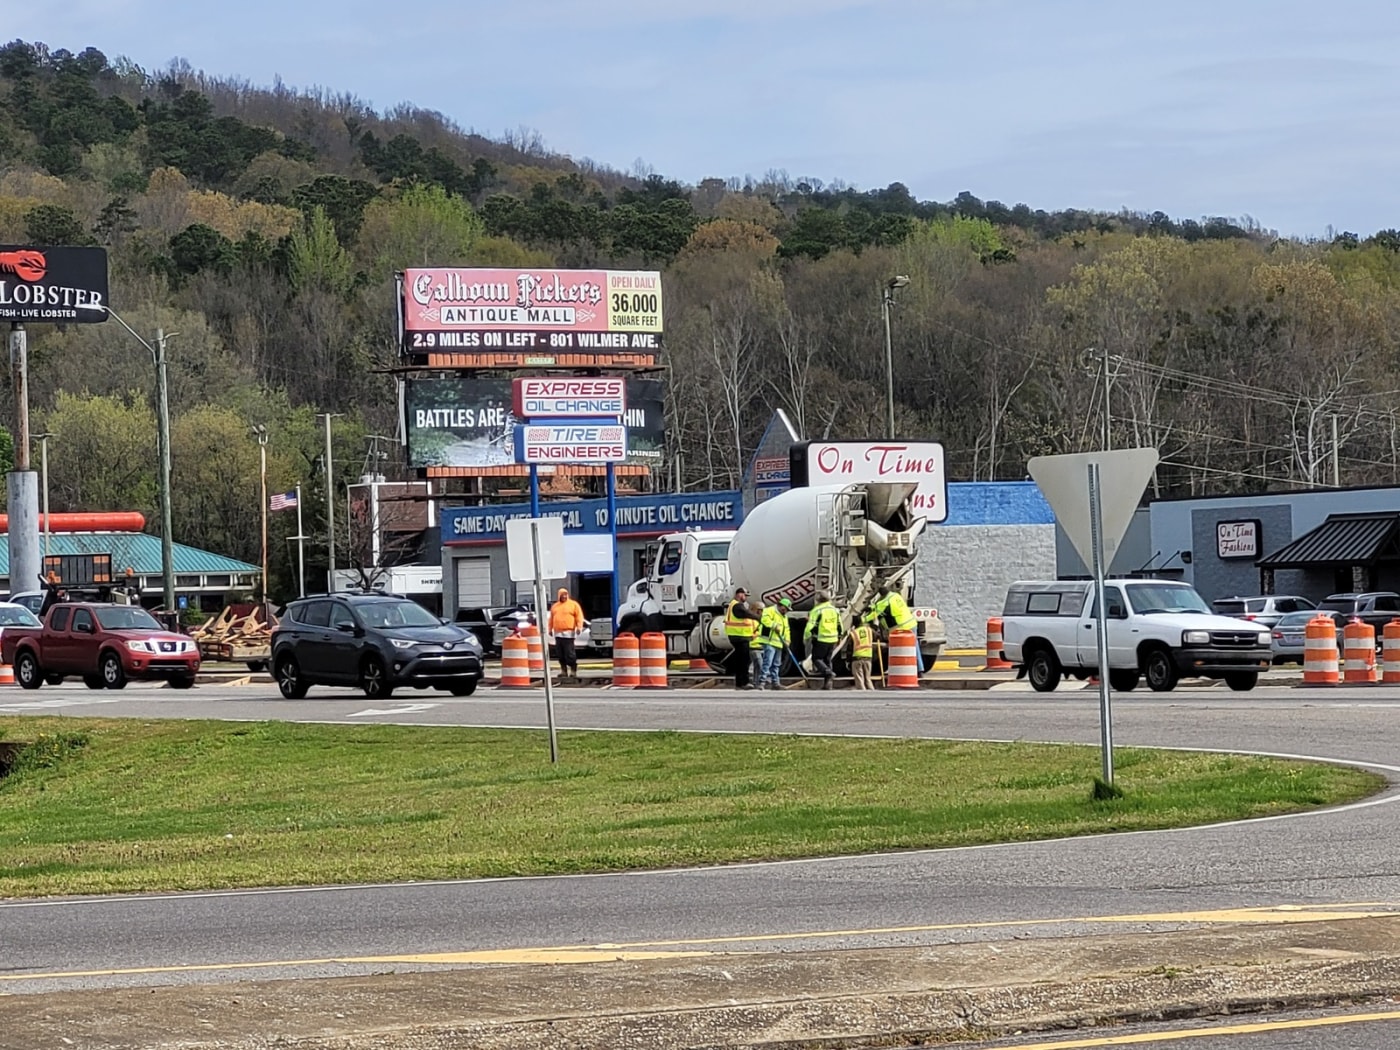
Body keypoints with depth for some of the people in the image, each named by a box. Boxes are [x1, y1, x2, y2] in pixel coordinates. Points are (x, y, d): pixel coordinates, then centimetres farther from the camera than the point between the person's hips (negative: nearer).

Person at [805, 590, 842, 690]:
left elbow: (811, 626, -14)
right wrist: (838, 637, 31)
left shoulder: (817, 610, -11)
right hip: (832, 640, 6)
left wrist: (806, 638, -3)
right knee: (827, 660, 16)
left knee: (817, 659, 3)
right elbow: (839, 626, 19)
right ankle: (827, 683, 12)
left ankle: (829, 673, -23)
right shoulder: (835, 610, 11)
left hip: (821, 640, -6)